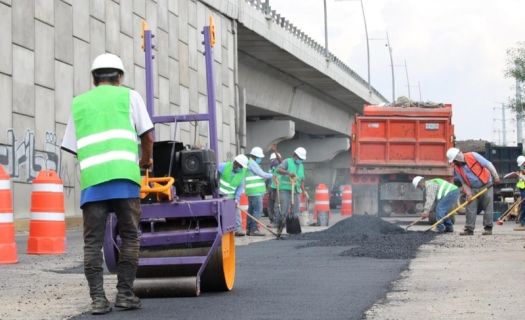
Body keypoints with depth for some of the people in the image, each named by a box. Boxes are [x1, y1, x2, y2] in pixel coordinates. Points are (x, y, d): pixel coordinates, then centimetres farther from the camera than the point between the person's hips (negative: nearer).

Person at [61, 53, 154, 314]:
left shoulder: (79, 103, 22)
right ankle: (125, 294, 4)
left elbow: (73, 147, 21)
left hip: (91, 179, 2)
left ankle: (97, 299, -4)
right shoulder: (129, 96, 14)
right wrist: (146, 160, 30)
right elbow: (147, 135, 11)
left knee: (93, 241, 2)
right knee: (129, 237, 7)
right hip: (124, 176, -2)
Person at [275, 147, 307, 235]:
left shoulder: (301, 166, 18)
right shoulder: (287, 162, -1)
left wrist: (304, 191, 7)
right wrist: (289, 173, -33)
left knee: (295, 212, 1)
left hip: (295, 191, 6)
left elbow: (302, 181, 20)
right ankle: (279, 229, -6)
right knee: (284, 210, -13)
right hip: (285, 189, -6)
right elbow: (279, 170, -18)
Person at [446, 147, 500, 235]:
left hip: (486, 185, -4)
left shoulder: (473, 156, -17)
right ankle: (469, 229, 3)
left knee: (488, 207, -3)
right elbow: (464, 183, 3)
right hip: (473, 189, 4)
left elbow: (488, 165, -17)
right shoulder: (457, 168, -4)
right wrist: (468, 193, -10)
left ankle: (488, 228, 2)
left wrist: (495, 176, -22)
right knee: (470, 208, -1)